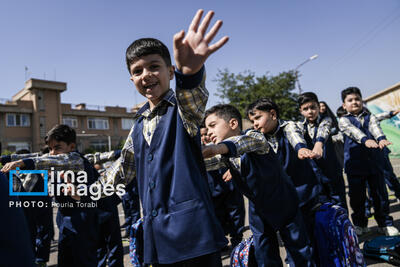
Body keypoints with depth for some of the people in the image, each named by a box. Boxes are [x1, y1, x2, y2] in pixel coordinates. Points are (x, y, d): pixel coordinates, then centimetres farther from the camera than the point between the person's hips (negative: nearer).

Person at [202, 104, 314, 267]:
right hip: (258, 209, 5)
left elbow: (246, 141, -47)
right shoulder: (224, 156, -5)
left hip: (284, 203, -5)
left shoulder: (255, 137, -24)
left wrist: (219, 147, -66)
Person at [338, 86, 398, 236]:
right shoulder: (344, 120, 4)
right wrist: (366, 140, -37)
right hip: (354, 163, -2)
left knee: (380, 193, 8)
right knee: (357, 196, 4)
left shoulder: (370, 117, 12)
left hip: (374, 161, 2)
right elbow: (353, 130, -17)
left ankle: (385, 223, 25)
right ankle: (360, 224, 21)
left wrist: (381, 138, -33)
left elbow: (375, 128, -11)